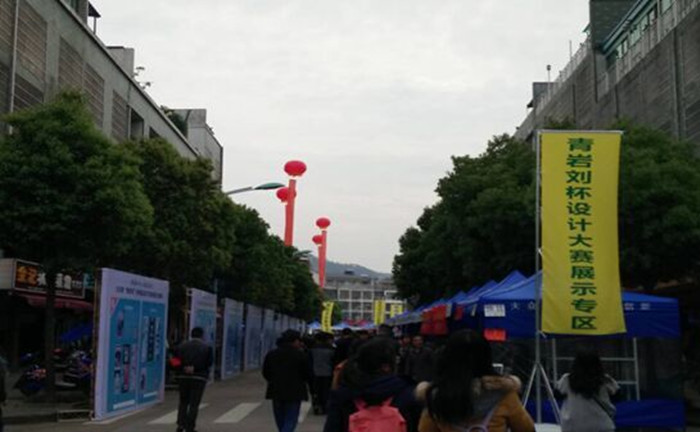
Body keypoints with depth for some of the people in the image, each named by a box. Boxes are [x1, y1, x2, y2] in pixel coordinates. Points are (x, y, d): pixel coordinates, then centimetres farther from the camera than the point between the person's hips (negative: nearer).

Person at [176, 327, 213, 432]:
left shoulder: (182, 346, 6)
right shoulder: (207, 347, 0)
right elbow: (209, 362, -7)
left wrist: (184, 368, 1)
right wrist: (195, 368, -3)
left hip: (183, 376, 3)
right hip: (199, 377, -2)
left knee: (183, 402, 16)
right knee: (194, 404, 2)